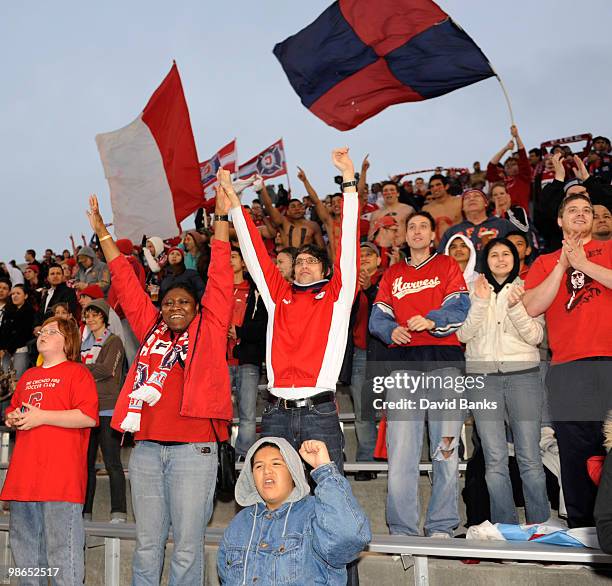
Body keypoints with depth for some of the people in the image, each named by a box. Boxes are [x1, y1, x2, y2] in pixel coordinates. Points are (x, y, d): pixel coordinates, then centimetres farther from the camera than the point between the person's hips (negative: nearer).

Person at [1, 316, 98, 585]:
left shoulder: (77, 372, -2)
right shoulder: (28, 376, 21)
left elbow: (88, 417, -14)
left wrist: (41, 417, -15)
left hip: (60, 476, -8)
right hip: (23, 475, 8)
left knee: (62, 546, -7)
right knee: (23, 543, 15)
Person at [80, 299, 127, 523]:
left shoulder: (114, 341, 3)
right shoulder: (84, 344, 23)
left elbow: (107, 369, -10)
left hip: (107, 408, -6)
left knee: (112, 463, -7)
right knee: (86, 462, 7)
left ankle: (119, 513, -6)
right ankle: (85, 512, 13)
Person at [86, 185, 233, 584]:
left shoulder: (208, 328, 7)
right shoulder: (151, 329, 15)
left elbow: (220, 279, 2)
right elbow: (127, 282, 19)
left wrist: (222, 218, -1)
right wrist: (103, 232, 23)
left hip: (194, 447, -3)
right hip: (147, 447, 4)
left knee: (187, 547, 1)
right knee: (147, 545, 10)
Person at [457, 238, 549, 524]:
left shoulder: (527, 290, 9)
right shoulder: (473, 291, 12)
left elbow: (536, 336, 0)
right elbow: (463, 335, 2)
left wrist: (515, 306, -14)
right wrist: (481, 302, -9)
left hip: (523, 375, -1)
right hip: (482, 376, 1)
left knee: (530, 458, -4)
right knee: (495, 459, -1)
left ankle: (540, 525, 6)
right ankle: (506, 529, 7)